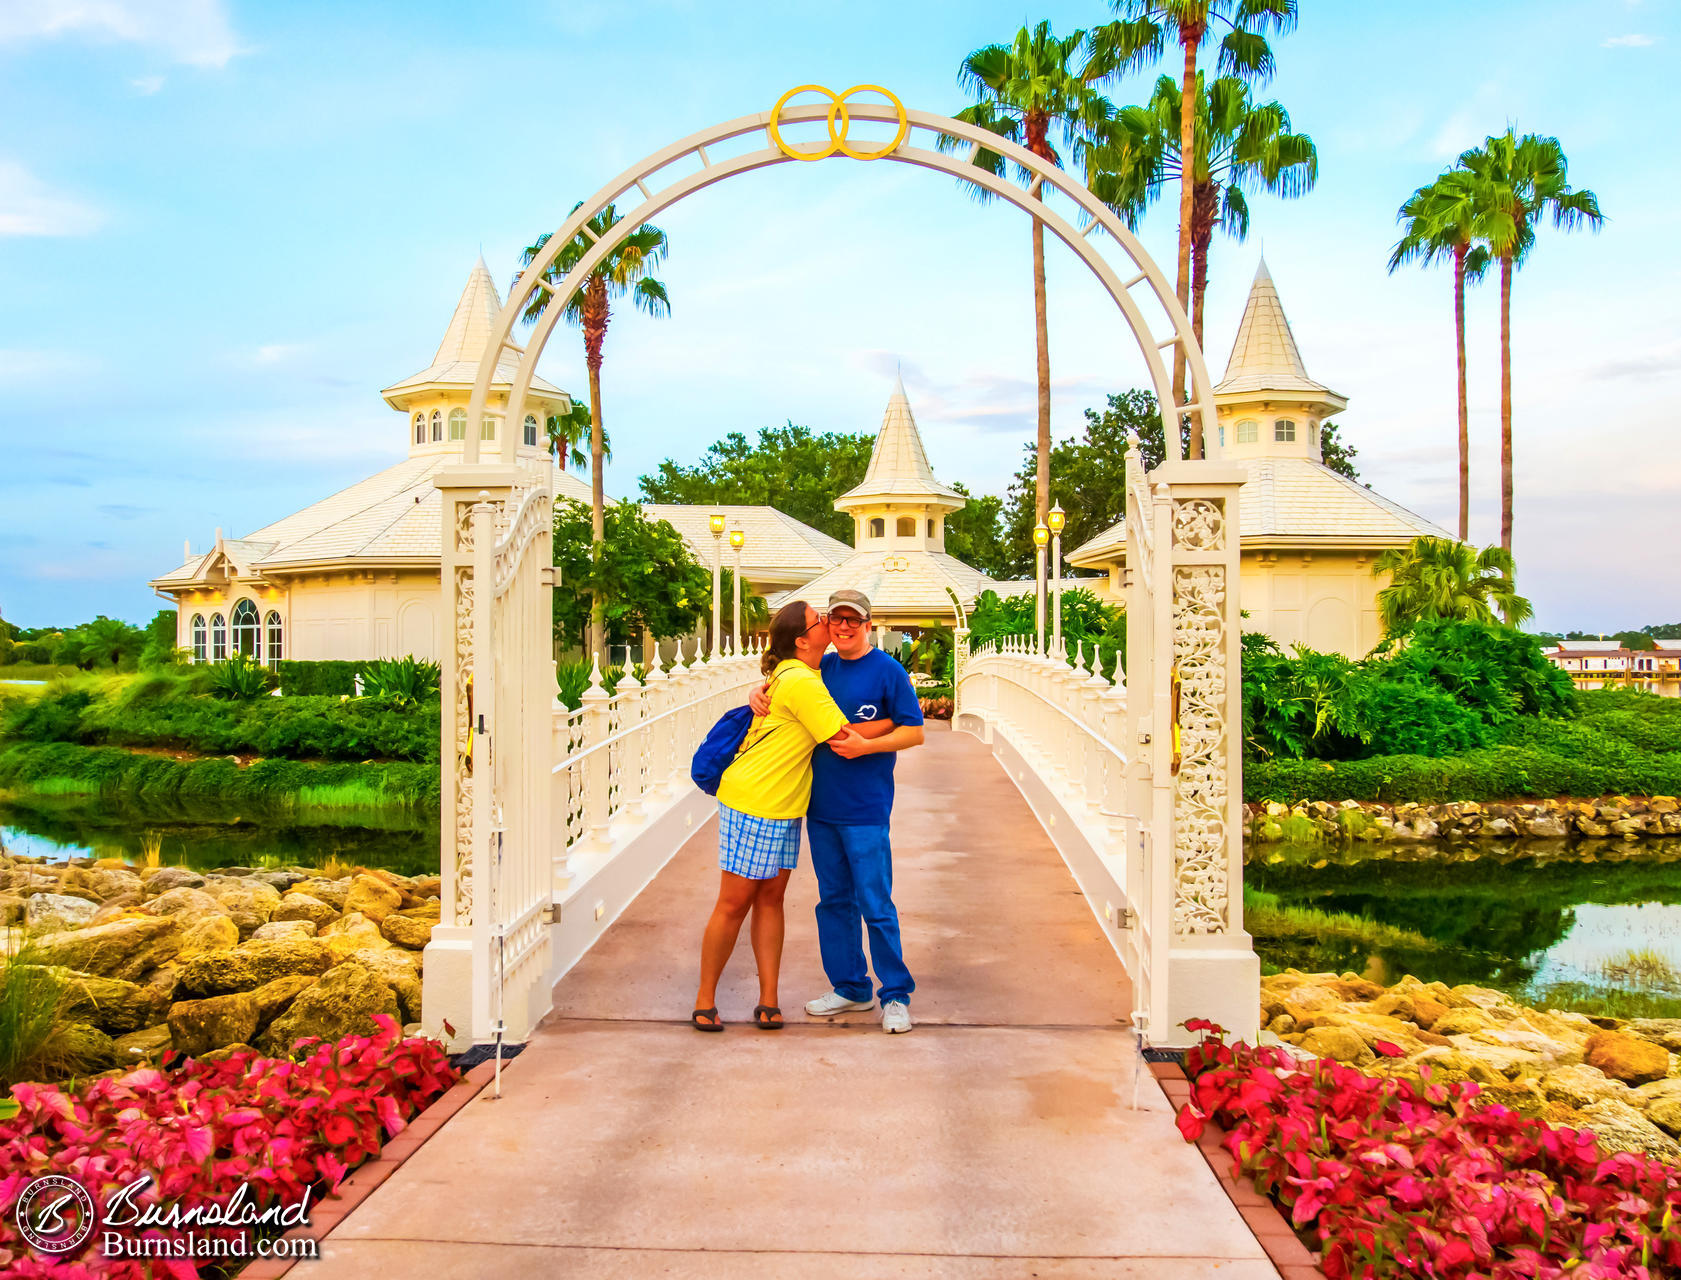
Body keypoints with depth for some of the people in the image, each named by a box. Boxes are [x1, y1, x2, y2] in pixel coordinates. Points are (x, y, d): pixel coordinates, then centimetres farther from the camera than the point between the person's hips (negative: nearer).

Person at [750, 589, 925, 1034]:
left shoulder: (888, 672, -6)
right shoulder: (822, 668, 10)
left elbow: (914, 732, -7)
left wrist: (865, 746, -20)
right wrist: (759, 694, 0)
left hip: (865, 811, -6)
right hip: (821, 807, 6)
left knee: (876, 906, -3)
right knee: (834, 901, 13)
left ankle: (896, 995, 10)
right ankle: (850, 987, 26)